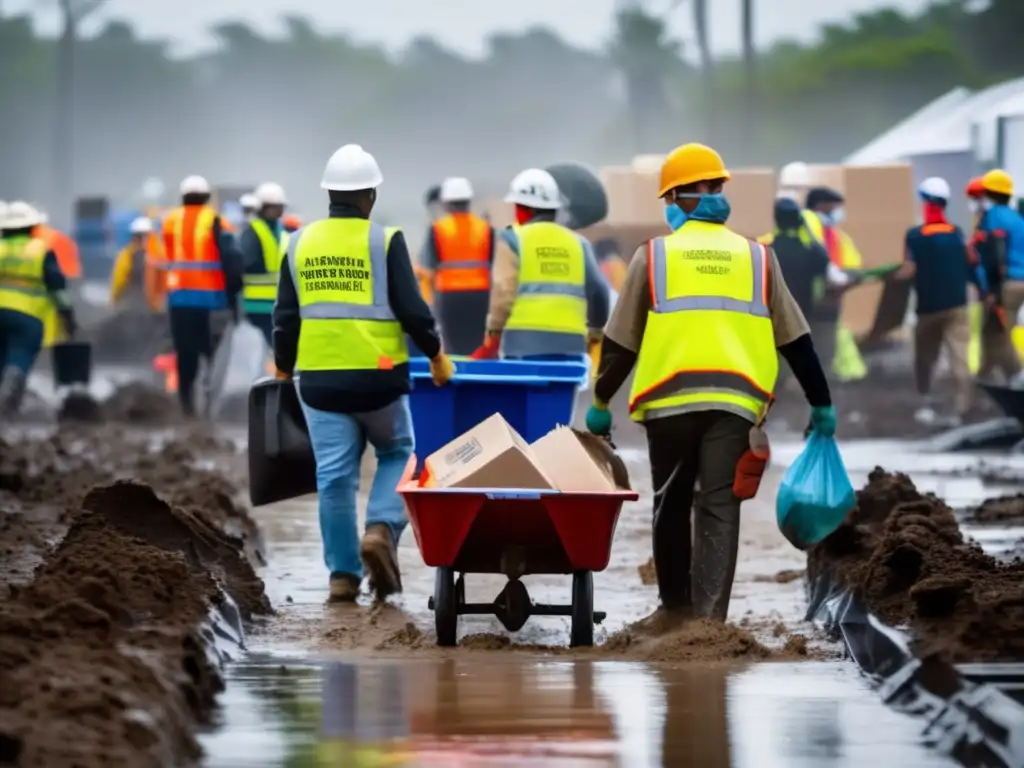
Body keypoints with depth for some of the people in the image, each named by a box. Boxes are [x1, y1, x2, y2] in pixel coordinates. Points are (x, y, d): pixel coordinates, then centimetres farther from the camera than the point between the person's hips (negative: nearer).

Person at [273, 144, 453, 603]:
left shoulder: (300, 243, 6)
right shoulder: (385, 241, -6)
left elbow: (285, 318, 9)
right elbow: (411, 310, -8)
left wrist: (283, 369, 23)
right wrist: (437, 356, 7)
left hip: (320, 378, 3)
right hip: (378, 376, -3)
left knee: (334, 476, 6)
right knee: (396, 455, 16)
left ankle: (343, 574, 6)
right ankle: (381, 530, -7)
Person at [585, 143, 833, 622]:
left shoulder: (654, 255, 5)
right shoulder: (756, 257, 11)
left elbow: (620, 342, 6)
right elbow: (795, 340, 12)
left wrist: (601, 402, 16)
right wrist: (820, 403, 19)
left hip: (670, 400, -1)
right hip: (734, 401, 1)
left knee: (672, 505, 14)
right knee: (719, 507, 0)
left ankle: (676, 610, 23)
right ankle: (710, 616, -11)